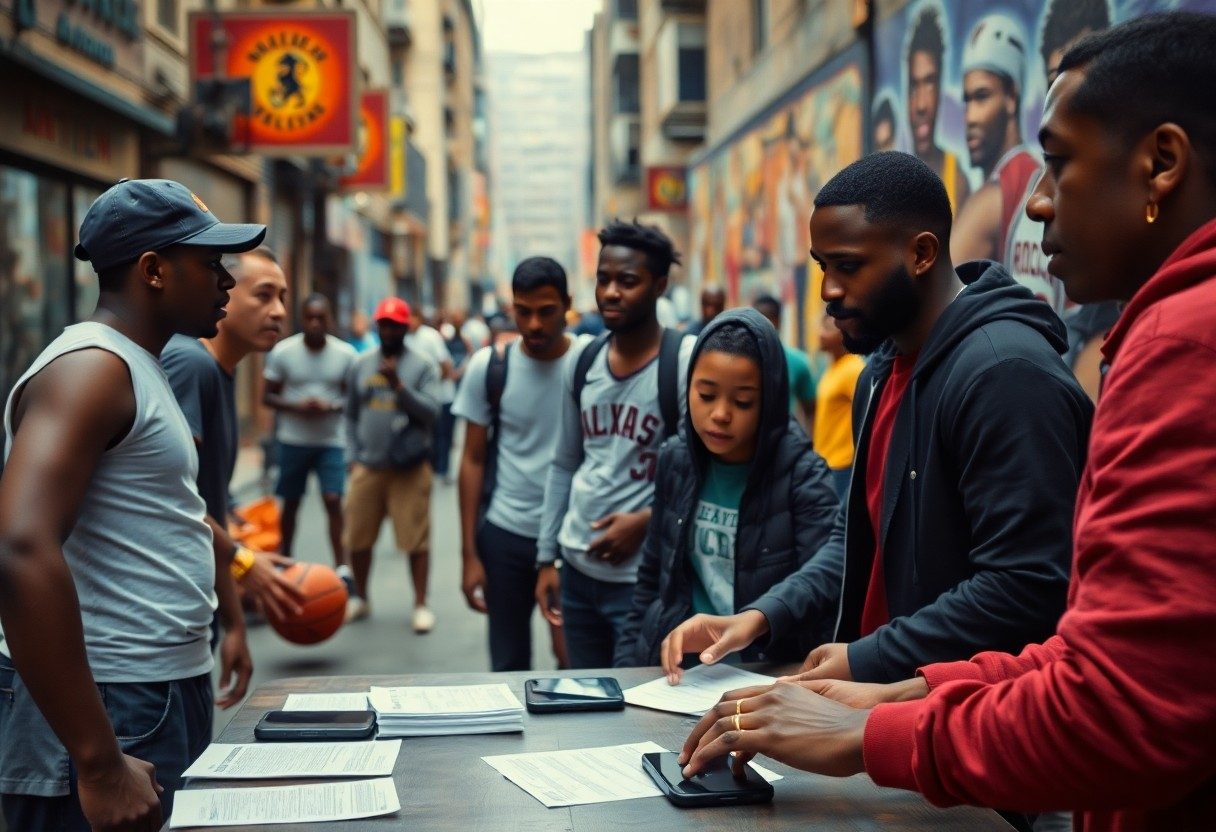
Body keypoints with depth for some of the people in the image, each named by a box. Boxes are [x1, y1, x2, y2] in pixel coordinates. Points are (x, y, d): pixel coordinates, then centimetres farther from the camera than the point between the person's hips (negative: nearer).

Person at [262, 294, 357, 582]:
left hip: (331, 441, -1)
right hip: (293, 439, 1)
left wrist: (332, 406, -18)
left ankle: (342, 565, -3)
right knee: (290, 502, 11)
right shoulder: (282, 352, -6)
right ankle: (285, 560, 29)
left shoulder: (346, 354, -5)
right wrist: (297, 406, -18)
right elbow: (268, 397, 0)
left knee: (333, 501, -9)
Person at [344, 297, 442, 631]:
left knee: (416, 538, -1)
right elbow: (351, 415, 13)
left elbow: (431, 412, -11)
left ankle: (421, 605, 10)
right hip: (368, 466, 3)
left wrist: (399, 385, -19)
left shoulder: (423, 365, -2)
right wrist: (353, 456, 5)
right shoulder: (361, 365, 9)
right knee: (358, 537, 8)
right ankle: (360, 598, 26)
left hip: (410, 466, -3)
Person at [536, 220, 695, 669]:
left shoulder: (686, 363, -11)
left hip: (644, 577, -6)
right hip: (577, 569, 6)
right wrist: (546, 558, 11)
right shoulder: (583, 362, 7)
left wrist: (646, 521, -19)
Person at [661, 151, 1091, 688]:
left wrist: (865, 662, -17)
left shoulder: (1005, 372, -18)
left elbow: (1023, 587, -23)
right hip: (883, 691, 7)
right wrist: (760, 617, 3)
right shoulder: (884, 368, 11)